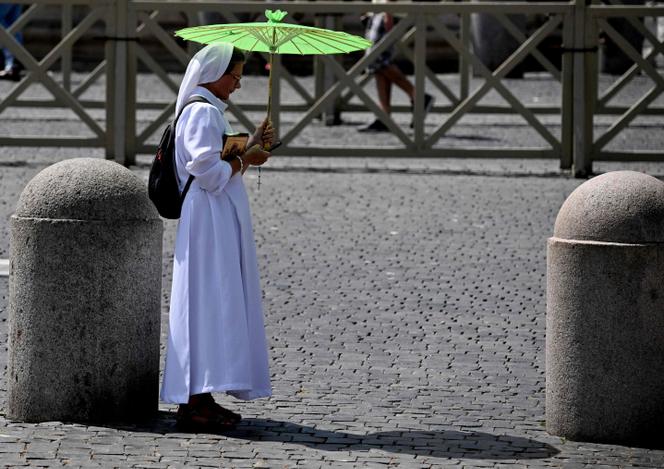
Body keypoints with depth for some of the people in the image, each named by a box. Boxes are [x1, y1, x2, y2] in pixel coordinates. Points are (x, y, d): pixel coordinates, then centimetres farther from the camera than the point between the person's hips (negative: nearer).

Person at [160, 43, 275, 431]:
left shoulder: (209, 111, 19)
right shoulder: (204, 113, -13)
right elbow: (207, 169, -22)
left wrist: (252, 145, 14)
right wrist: (244, 159, -9)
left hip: (222, 220, 11)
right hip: (209, 219, -11)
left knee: (220, 306, 11)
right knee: (210, 304, -12)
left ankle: (198, 398, 13)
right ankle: (196, 401, -14)